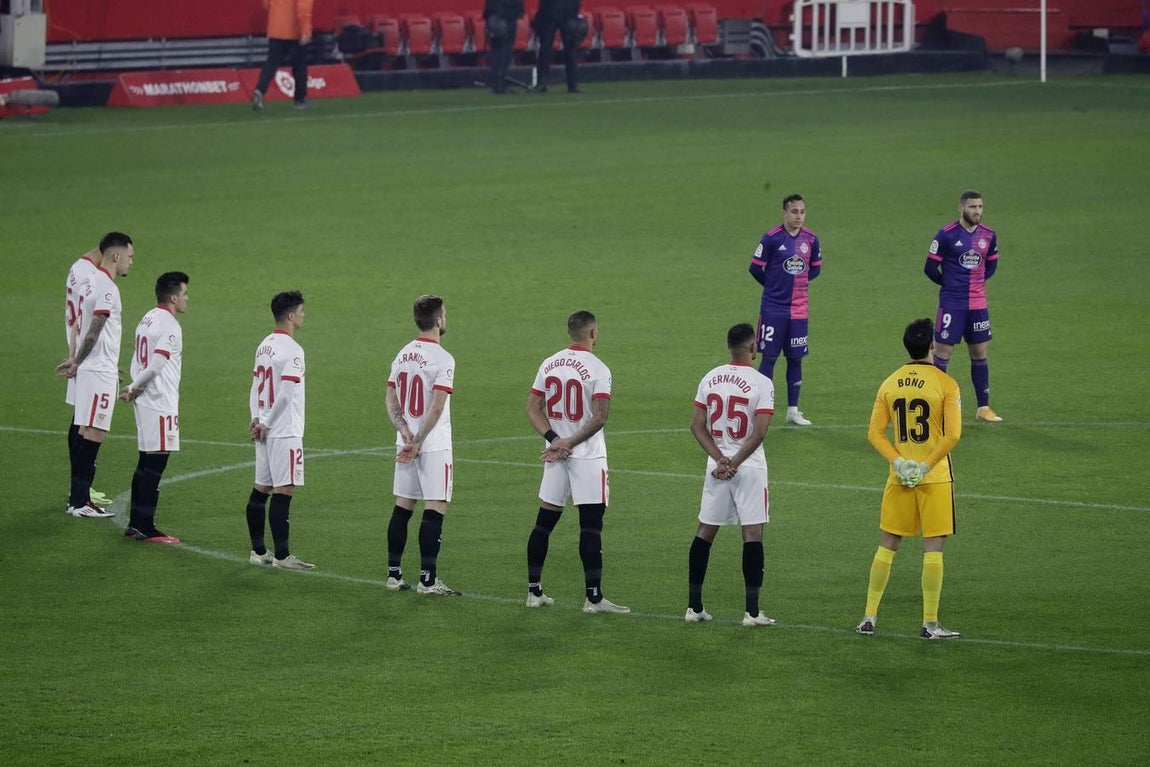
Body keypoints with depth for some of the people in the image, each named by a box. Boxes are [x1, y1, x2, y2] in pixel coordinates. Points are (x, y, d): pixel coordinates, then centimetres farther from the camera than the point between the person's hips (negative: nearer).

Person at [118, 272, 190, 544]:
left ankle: (136, 524, 18)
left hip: (145, 401, 9)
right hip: (161, 402, -9)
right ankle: (146, 528, -5)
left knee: (146, 463, 14)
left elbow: (137, 362, 12)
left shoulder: (148, 319, 14)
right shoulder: (170, 326, -15)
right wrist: (133, 389, -9)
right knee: (155, 463, -6)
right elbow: (155, 365, -21)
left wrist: (133, 388, 0)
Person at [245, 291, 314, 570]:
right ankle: (281, 555, -8)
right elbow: (285, 392, -19)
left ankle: (258, 551, 16)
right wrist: (266, 423, -10)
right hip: (285, 432, -9)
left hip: (265, 430, 9)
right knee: (284, 491, -7)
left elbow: (255, 387, 11)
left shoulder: (264, 346, 12)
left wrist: (257, 419, 3)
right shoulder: (291, 349, -14)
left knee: (261, 489, 11)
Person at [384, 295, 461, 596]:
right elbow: (436, 407, -19)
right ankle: (427, 579, -7)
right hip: (434, 446, -7)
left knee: (402, 508, 11)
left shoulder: (403, 355, 9)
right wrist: (417, 442, -15)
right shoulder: (443, 359, -14)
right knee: (435, 509, -5)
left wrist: (404, 431, -4)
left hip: (405, 443, 7)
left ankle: (394, 575, 14)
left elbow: (391, 400, 7)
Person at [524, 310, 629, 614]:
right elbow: (599, 417, -19)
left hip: (555, 454, 6)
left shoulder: (549, 364, 6)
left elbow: (533, 409, 4)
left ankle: (534, 591, 15)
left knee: (545, 521, 11)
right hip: (587, 457, -6)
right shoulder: (597, 369, -12)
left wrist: (555, 440, -5)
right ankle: (593, 597, -7)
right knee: (591, 525, -5)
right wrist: (568, 443, -13)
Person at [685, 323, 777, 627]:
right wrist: (734, 463, -12)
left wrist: (721, 460, -4)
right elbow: (759, 433, -18)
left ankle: (694, 606, 13)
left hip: (716, 465, 4)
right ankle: (752, 611, -4)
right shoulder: (761, 383, -12)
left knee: (705, 532, 12)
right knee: (753, 534, -1)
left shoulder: (710, 378, 2)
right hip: (750, 467, -4)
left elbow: (697, 426, 0)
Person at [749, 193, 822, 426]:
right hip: (773, 309, -4)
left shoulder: (811, 239, 2)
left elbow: (815, 268, 15)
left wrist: (797, 282, 3)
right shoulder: (772, 238, -11)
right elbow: (755, 268, -5)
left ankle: (793, 410, 16)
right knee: (769, 357, 0)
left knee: (795, 358, 9)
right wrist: (774, 285, 6)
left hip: (798, 309, 4)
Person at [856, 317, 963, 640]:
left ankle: (869, 616, 13)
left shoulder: (889, 384, 4)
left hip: (899, 477, 4)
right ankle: (930, 623, -1)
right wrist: (926, 466, -11)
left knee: (886, 546, 12)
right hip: (935, 477, -4)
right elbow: (952, 435, -16)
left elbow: (875, 433, 1)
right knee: (933, 549, 0)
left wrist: (899, 463, -6)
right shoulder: (945, 384, -8)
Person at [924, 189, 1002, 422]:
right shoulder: (946, 235, -11)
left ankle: (983, 407, 16)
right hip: (951, 304, -5)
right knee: (943, 352, -2)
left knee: (980, 354, 9)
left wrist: (978, 281, 5)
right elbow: (930, 267, -6)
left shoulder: (988, 235, 4)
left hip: (978, 304, 5)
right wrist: (950, 284, 3)